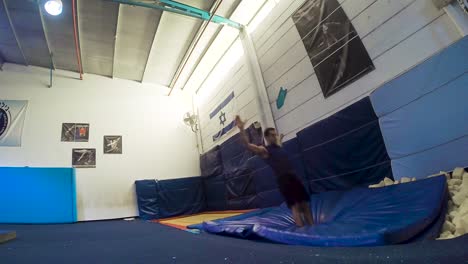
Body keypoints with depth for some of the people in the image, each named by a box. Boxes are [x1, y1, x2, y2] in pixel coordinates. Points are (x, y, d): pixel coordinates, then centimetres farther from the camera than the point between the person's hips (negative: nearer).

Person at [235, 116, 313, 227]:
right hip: (284, 179, -8)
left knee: (306, 204, 10)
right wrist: (241, 129, -27)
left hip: (294, 177, 8)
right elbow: (247, 145, -20)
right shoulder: (264, 150, -5)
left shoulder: (279, 146, 19)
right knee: (295, 206, -9)